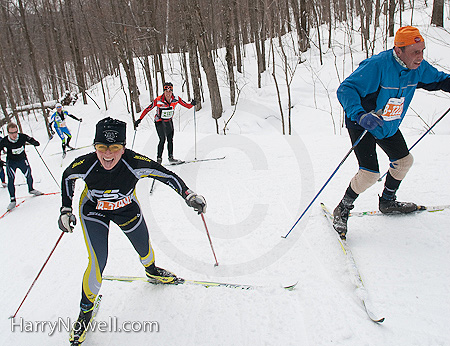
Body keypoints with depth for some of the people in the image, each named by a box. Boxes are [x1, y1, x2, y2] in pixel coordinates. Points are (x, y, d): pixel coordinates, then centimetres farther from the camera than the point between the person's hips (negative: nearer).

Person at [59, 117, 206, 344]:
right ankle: (86, 307, 18)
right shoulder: (84, 165, -32)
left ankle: (152, 271, 54)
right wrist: (66, 210, -8)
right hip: (93, 212, -1)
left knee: (144, 249, 16)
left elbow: (165, 174, -22)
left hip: (127, 209, 1)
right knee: (98, 263, -11)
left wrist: (188, 195, -27)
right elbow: (67, 177, -7)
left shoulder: (134, 163, -36)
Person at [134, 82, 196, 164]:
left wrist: (192, 104, -29)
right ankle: (159, 159, -7)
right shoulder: (158, 100, -23)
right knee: (162, 139, -16)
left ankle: (171, 158, 21)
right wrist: (139, 119, -21)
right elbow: (147, 109, -17)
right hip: (160, 122, -4)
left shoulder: (176, 99, -13)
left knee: (170, 140, 9)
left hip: (169, 121, 4)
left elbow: (187, 106, -7)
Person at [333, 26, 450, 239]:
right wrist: (359, 114, -54)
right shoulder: (377, 66, -31)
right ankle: (342, 211, 5)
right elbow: (346, 89, -38)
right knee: (370, 173, -17)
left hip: (389, 125, 8)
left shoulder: (418, 68, -7)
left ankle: (387, 202, 40)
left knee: (404, 161, 17)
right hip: (362, 124, -8)